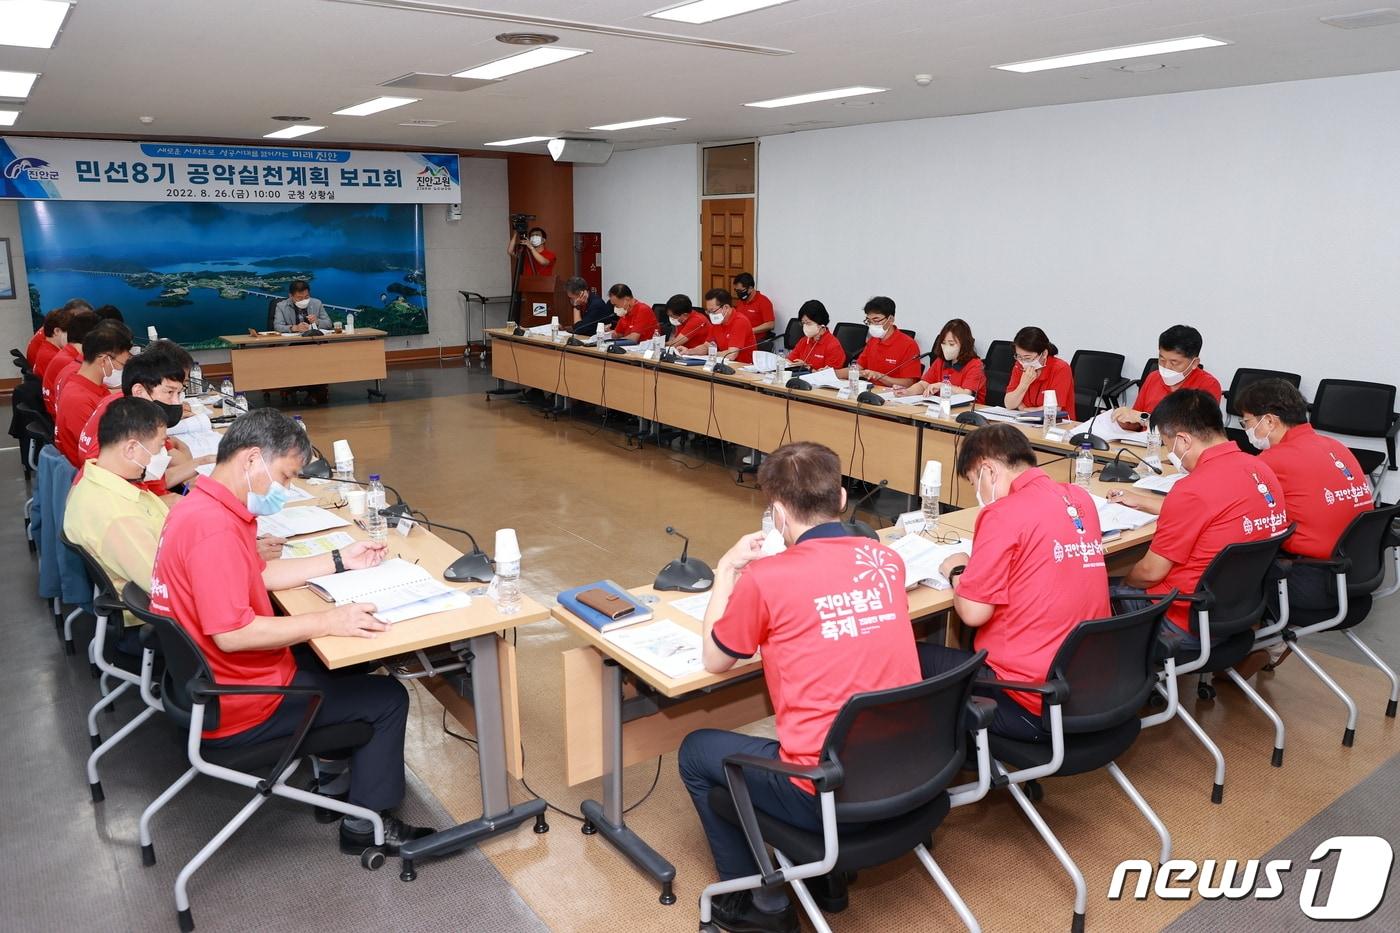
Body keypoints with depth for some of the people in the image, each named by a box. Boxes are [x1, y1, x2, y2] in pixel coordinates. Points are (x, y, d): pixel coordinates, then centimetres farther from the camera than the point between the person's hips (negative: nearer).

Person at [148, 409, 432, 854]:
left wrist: (340, 561, 9)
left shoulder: (202, 505, 4)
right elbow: (231, 633, -33)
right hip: (236, 706, -10)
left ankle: (342, 762, 33)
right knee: (388, 698, -2)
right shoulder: (213, 526, -30)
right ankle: (366, 826, 10)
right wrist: (327, 621, -29)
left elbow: (259, 574, 13)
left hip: (205, 680, 11)